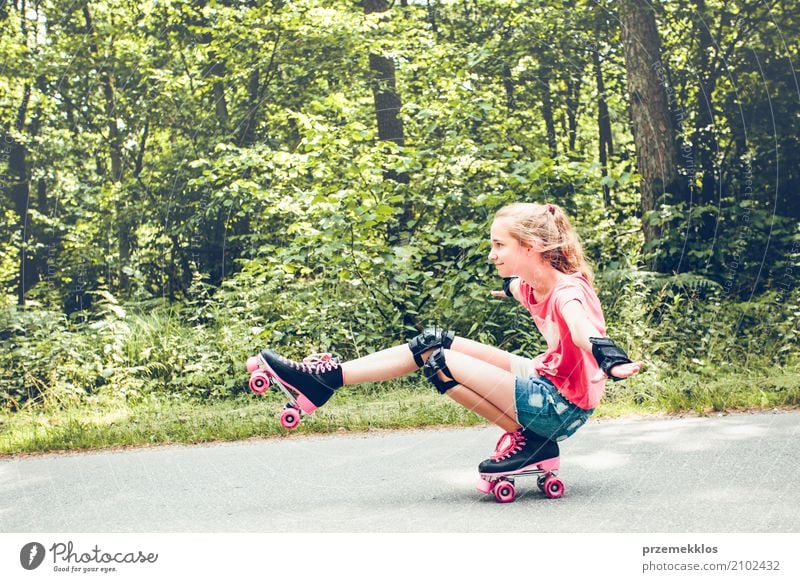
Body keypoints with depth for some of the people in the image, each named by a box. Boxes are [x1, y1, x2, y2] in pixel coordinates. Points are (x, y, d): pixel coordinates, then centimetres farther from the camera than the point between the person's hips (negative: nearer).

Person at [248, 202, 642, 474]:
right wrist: (508, 286, 55)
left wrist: (611, 361, -67)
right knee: (434, 343, 4)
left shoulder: (567, 292, -22)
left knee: (440, 361, -12)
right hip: (545, 382, 9)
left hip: (559, 408, -9)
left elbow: (583, 329, -46)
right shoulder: (533, 287, 3)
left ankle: (525, 438, -6)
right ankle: (326, 378, 4)